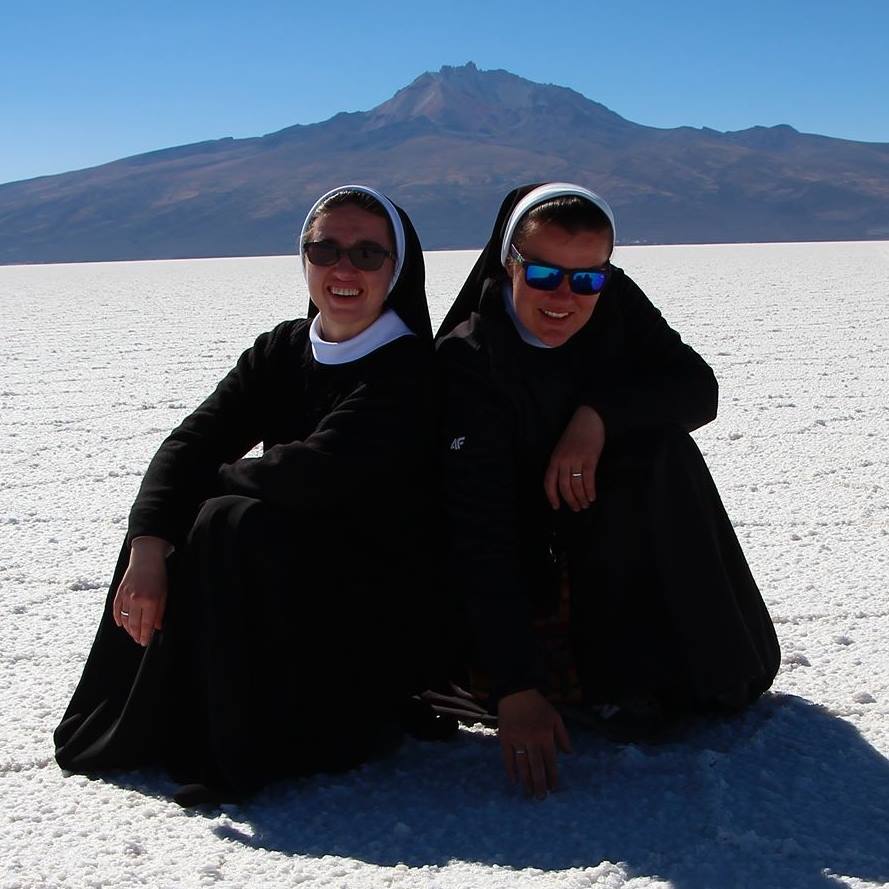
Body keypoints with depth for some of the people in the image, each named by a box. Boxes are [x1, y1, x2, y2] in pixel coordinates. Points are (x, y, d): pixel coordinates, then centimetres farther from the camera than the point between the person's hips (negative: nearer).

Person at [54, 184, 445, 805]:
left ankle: (239, 751, -15)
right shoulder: (283, 351, 6)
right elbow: (193, 440, -6)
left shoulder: (414, 370, -15)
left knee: (234, 527, -27)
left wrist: (215, 477, -10)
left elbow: (318, 473, -29)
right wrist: (147, 548, -22)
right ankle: (154, 725, 4)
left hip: (376, 603, -7)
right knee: (163, 533, -12)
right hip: (278, 589, 7)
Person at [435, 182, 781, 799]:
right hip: (515, 562, -4)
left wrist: (600, 414, -35)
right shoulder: (468, 360, -27)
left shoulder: (616, 304, -10)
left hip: (615, 539, 5)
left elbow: (699, 387, -15)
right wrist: (515, 688, -43)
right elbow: (479, 531, -35)